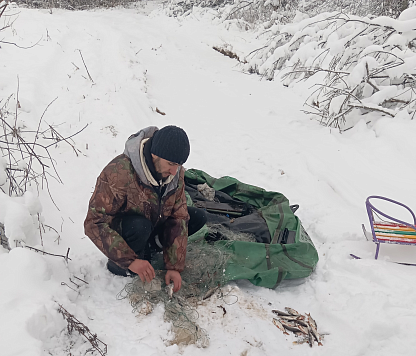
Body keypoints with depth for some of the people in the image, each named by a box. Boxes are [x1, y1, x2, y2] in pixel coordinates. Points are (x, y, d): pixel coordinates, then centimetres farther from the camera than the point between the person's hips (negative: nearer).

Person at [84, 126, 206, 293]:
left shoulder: (175, 172, -15)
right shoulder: (119, 173, -35)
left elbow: (178, 218, -10)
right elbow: (94, 224, -32)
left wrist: (174, 266, -15)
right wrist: (130, 260, -37)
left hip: (152, 225, 6)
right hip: (119, 230, -6)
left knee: (198, 217, -5)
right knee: (139, 226, -39)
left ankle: (146, 248, 1)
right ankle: (118, 265, -10)